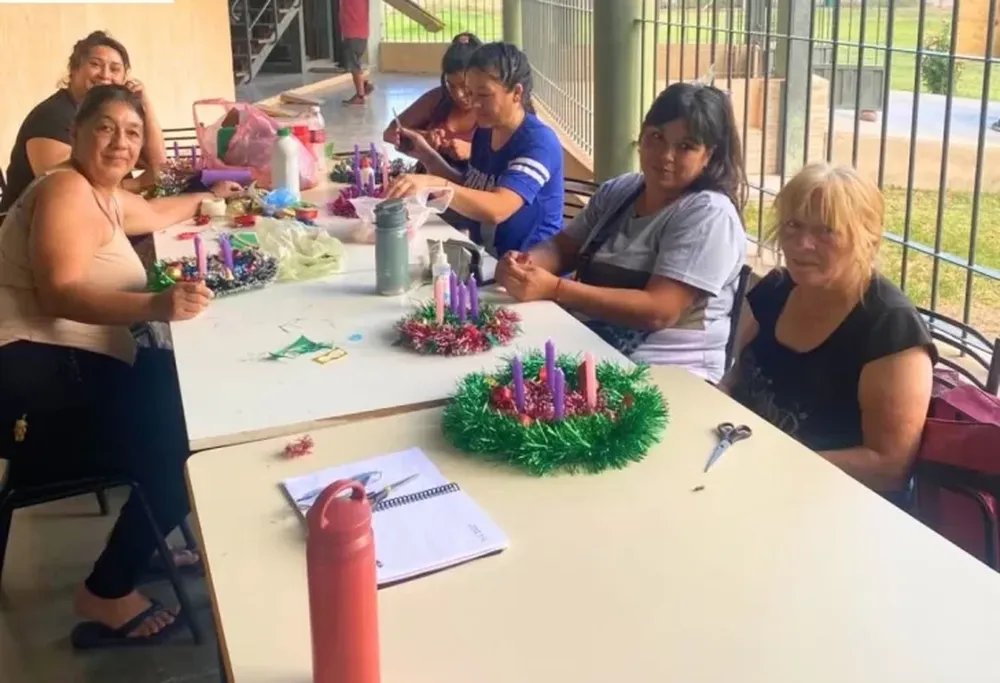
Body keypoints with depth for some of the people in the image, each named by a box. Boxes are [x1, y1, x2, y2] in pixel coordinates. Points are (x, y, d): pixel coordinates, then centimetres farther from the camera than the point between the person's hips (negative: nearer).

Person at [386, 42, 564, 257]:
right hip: (485, 257, 7)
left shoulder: (538, 142, -16)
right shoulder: (485, 131, 7)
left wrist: (434, 184, -38)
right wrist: (427, 156, 6)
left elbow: (497, 209, -28)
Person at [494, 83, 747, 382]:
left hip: (663, 374, -7)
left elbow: (658, 311, -21)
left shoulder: (709, 215, -13)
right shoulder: (617, 191, 11)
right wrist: (525, 262, -9)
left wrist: (553, 289, -24)